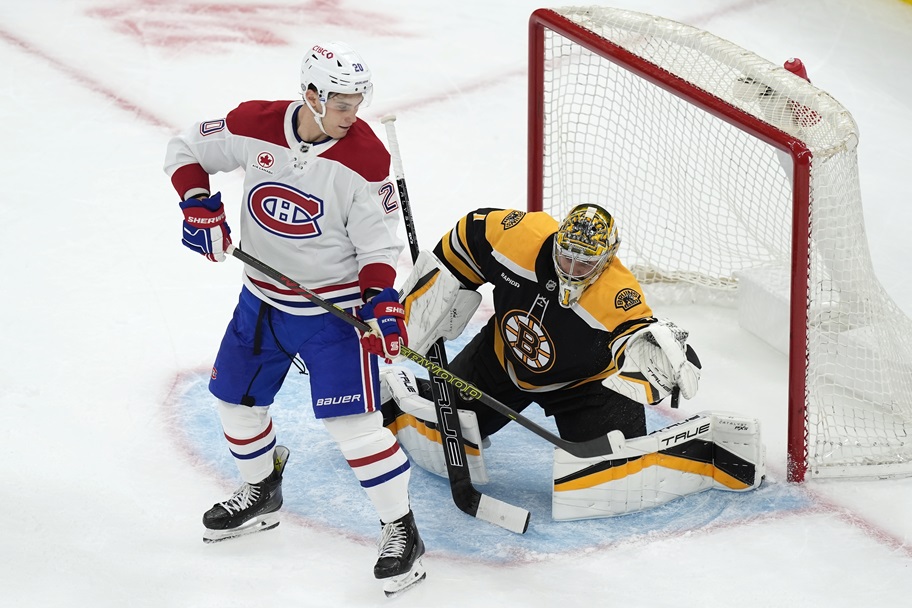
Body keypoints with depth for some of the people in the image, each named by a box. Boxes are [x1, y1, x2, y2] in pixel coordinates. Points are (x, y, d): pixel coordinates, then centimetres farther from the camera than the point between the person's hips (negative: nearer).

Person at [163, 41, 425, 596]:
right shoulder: (254, 127, -13)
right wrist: (198, 203, -12)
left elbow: (378, 243, -12)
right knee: (236, 397, 18)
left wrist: (381, 301, -25)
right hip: (263, 296, 5)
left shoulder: (365, 158, -20)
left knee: (351, 419, -13)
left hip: (334, 305, -5)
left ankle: (401, 531, 1)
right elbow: (188, 149, 3)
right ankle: (261, 495, 43)